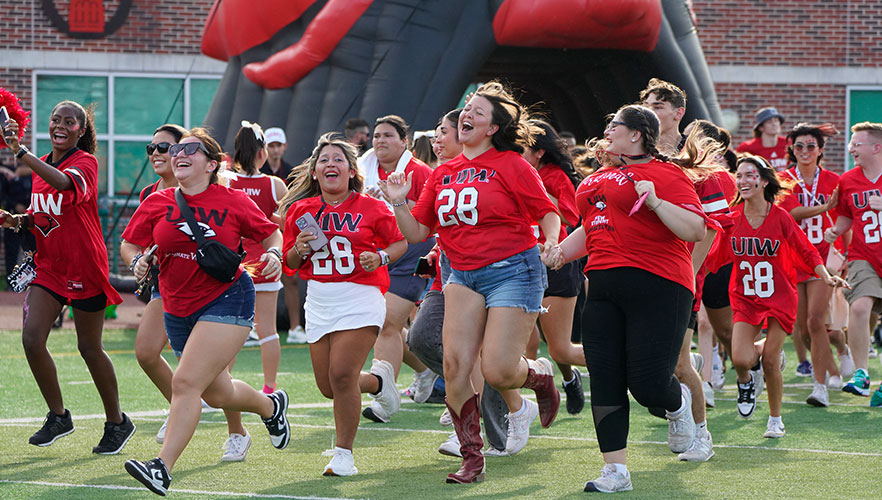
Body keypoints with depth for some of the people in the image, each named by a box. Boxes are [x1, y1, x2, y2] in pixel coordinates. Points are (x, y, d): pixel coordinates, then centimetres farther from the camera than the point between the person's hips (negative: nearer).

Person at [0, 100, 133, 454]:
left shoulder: (85, 162, -12)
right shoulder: (42, 165, 10)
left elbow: (65, 184, -37)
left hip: (84, 267, -6)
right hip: (48, 264, 6)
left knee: (89, 348, 3)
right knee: (31, 337, -10)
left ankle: (117, 422, 21)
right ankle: (58, 416, 7)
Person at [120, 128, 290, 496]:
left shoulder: (233, 201, -5)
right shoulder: (156, 204, 0)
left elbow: (270, 233, 8)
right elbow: (129, 244, 7)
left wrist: (274, 254, -13)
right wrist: (138, 261, -15)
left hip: (227, 300, -5)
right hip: (179, 310, 5)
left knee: (186, 382, -19)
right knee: (217, 395, 18)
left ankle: (163, 468, -21)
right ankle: (270, 406, 49)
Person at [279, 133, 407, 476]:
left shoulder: (371, 208, -3)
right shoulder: (300, 211, 7)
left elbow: (401, 241, 9)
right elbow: (290, 263, 14)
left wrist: (380, 257, -10)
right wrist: (299, 250, -7)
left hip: (360, 297, -5)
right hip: (319, 301, 5)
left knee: (341, 374, -18)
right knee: (328, 386, 7)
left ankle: (344, 454, -4)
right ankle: (378, 379, 40)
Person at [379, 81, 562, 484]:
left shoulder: (511, 165, -3)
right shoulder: (442, 174, 12)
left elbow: (548, 213, -2)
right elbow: (417, 232, 13)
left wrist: (550, 240, -22)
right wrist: (398, 204, -3)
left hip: (512, 270, -5)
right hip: (463, 276, 5)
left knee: (497, 371, -12)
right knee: (455, 364, -8)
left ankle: (540, 375, 26)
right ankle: (471, 458, 4)